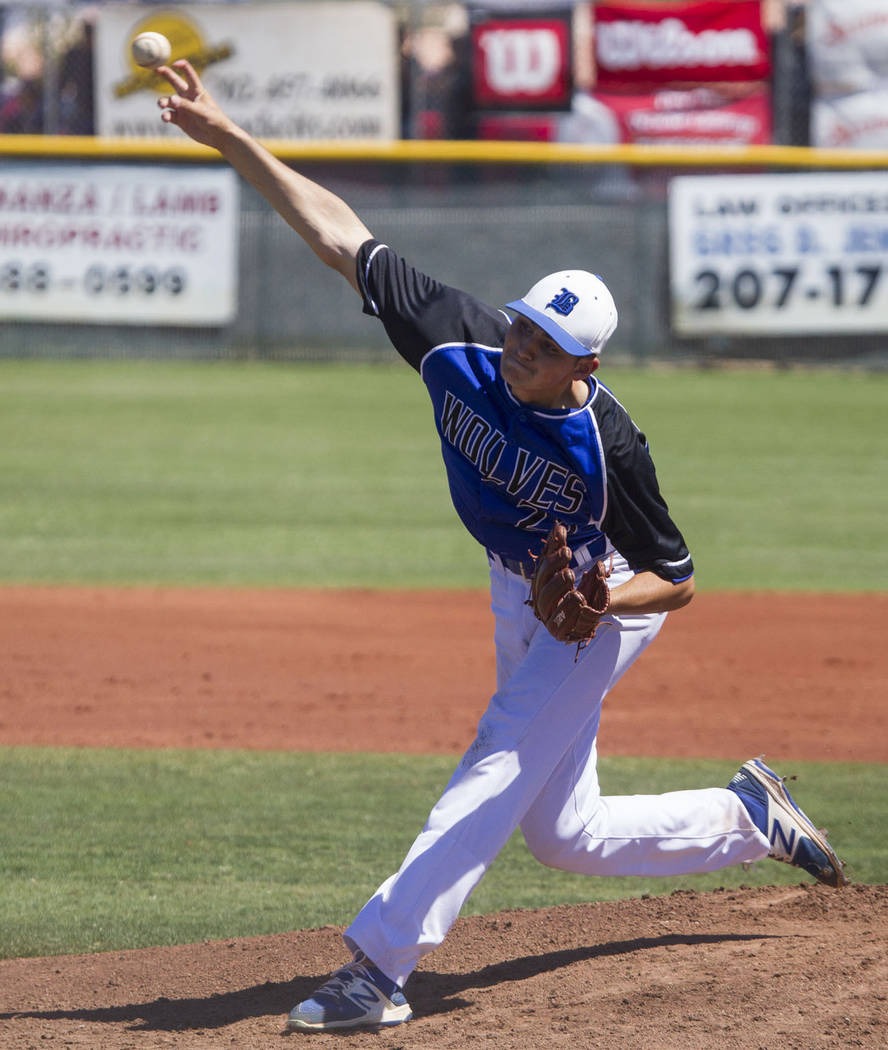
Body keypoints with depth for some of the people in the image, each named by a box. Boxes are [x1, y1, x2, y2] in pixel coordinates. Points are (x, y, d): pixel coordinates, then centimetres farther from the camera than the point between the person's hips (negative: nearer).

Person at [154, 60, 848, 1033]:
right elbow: (339, 235, -21)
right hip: (520, 590, 6)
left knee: (496, 771, -20)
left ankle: (377, 967, -25)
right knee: (563, 834, 14)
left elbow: (678, 579, -21)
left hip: (605, 600, -6)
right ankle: (746, 818, 36)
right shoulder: (461, 344, -24)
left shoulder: (606, 443, -34)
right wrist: (226, 136, -27)